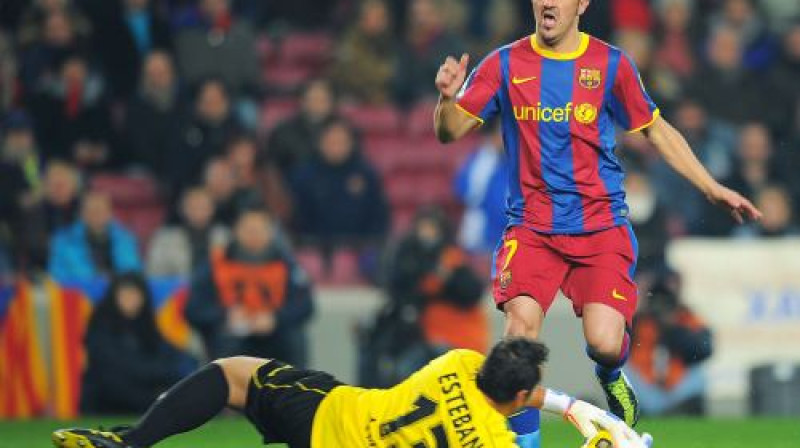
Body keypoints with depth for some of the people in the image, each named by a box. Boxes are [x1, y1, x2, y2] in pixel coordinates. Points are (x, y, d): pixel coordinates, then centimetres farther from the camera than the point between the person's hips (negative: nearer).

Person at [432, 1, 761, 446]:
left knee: (604, 343, -16)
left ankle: (611, 378, 23)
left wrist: (712, 188, 10)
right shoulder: (506, 64, 2)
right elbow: (450, 131, 1)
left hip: (601, 226, -1)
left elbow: (656, 130, 13)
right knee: (521, 323, -22)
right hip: (531, 229, 1)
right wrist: (447, 98, -21)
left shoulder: (611, 64, 1)